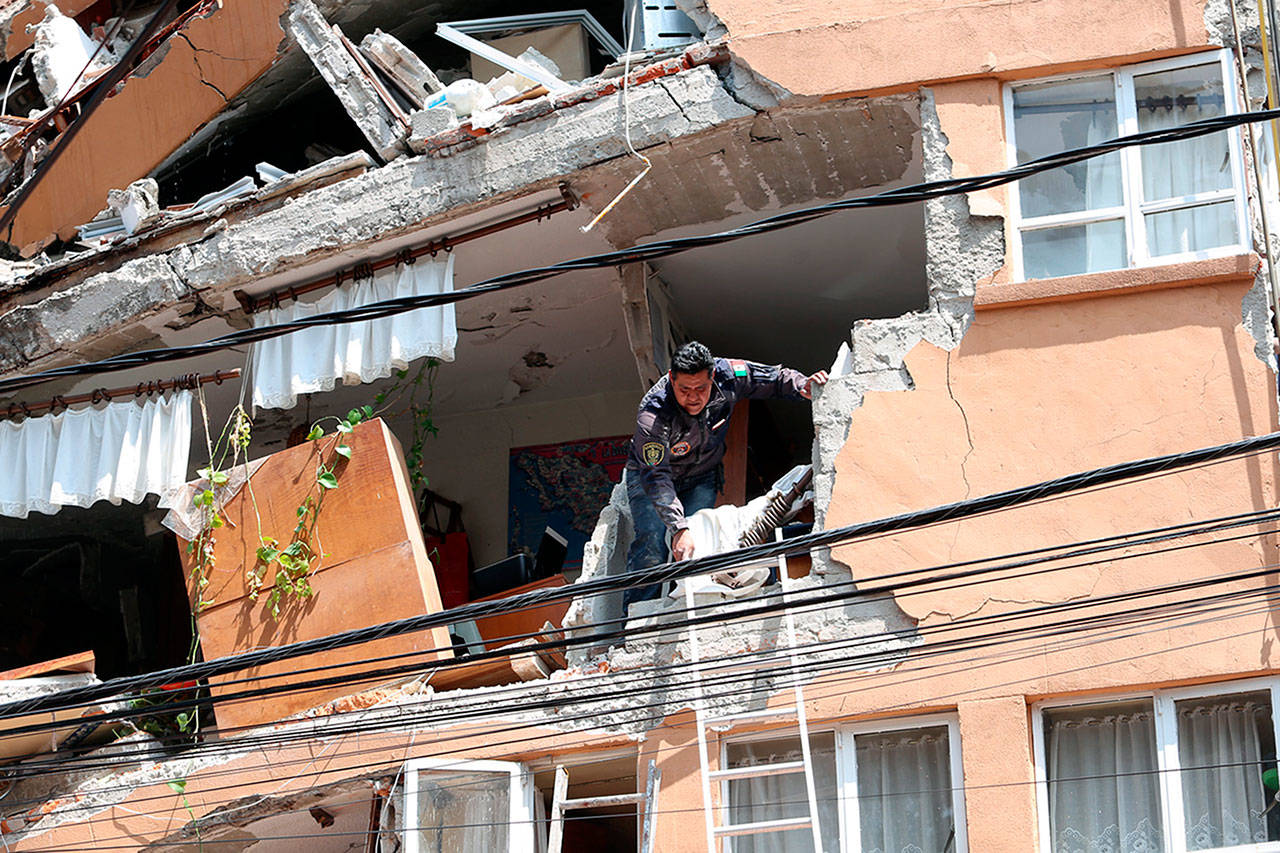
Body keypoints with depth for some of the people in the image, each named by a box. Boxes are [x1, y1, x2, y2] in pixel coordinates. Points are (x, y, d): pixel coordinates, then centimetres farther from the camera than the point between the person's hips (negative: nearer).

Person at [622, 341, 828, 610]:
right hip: (650, 474, -3)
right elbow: (655, 477, -41)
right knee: (651, 544, -22)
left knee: (696, 542, -19)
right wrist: (679, 528, -52)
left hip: (702, 478, 3)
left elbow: (775, 378, -8)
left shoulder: (727, 375, -25)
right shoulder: (653, 414, -36)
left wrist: (802, 385, -31)